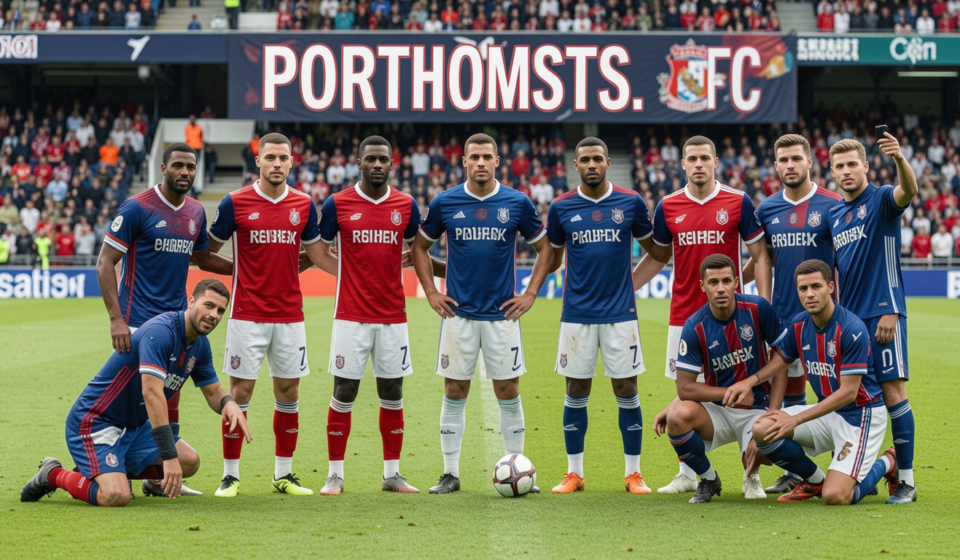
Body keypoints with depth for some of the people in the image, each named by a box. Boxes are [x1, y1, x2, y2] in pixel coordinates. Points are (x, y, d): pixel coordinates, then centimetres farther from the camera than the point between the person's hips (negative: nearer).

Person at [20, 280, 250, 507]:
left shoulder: (200, 345, 3)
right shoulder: (160, 331, -26)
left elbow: (212, 391, 15)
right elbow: (152, 392, -35)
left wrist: (228, 403, -13)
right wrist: (169, 457, -38)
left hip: (133, 427, 10)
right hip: (95, 422, -10)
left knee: (190, 462, 5)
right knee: (116, 497, -26)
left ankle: (116, 471, 17)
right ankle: (54, 474, 1)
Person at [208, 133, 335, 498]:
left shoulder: (303, 205, 5)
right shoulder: (235, 203, -4)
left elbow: (317, 254, 15)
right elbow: (210, 250, 8)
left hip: (290, 314, 3)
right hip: (247, 315, -3)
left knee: (288, 392, 6)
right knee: (240, 392, -2)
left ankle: (284, 475, 16)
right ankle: (230, 476, 6)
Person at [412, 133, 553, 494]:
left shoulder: (517, 203, -1)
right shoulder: (444, 203, 0)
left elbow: (545, 248, 10)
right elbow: (420, 246, 13)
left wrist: (530, 295, 3)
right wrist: (430, 293, 5)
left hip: (502, 314, 0)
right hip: (458, 313, 0)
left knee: (508, 393, 2)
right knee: (454, 393, 3)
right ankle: (450, 474, 10)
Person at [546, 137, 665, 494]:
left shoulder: (630, 203, 1)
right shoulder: (561, 208, 2)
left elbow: (654, 249, 13)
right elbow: (551, 259, 14)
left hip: (620, 313, 0)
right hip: (577, 314, 1)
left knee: (626, 390, 0)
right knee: (576, 391, 4)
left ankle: (633, 474, 8)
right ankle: (574, 473, 14)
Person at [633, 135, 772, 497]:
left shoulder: (738, 203, -2)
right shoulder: (668, 206, 5)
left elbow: (759, 255, 1)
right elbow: (656, 256, 18)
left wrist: (764, 305, -8)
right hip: (683, 314, 3)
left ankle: (751, 476, 4)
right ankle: (687, 475, 16)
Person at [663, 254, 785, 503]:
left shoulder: (758, 309, -10)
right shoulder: (695, 327, -11)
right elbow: (684, 388, -10)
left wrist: (772, 415, -10)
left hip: (757, 409, -1)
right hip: (717, 410, 1)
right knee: (678, 416, -32)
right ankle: (708, 479, -2)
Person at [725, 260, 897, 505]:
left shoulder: (852, 329, -24)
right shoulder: (799, 324, -2)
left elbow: (848, 392, -23)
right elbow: (782, 359, 19)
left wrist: (796, 420, -22)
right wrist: (751, 381, -1)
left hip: (860, 414, -7)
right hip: (827, 410, 7)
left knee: (836, 497, -21)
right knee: (762, 429, -12)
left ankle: (887, 464, 11)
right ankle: (815, 481, 12)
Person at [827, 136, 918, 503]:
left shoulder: (881, 200, -3)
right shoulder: (833, 214, 16)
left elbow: (908, 191, -27)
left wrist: (899, 159, -46)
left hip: (882, 313, -6)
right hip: (848, 316, 7)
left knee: (892, 391, -8)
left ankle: (906, 480, -5)